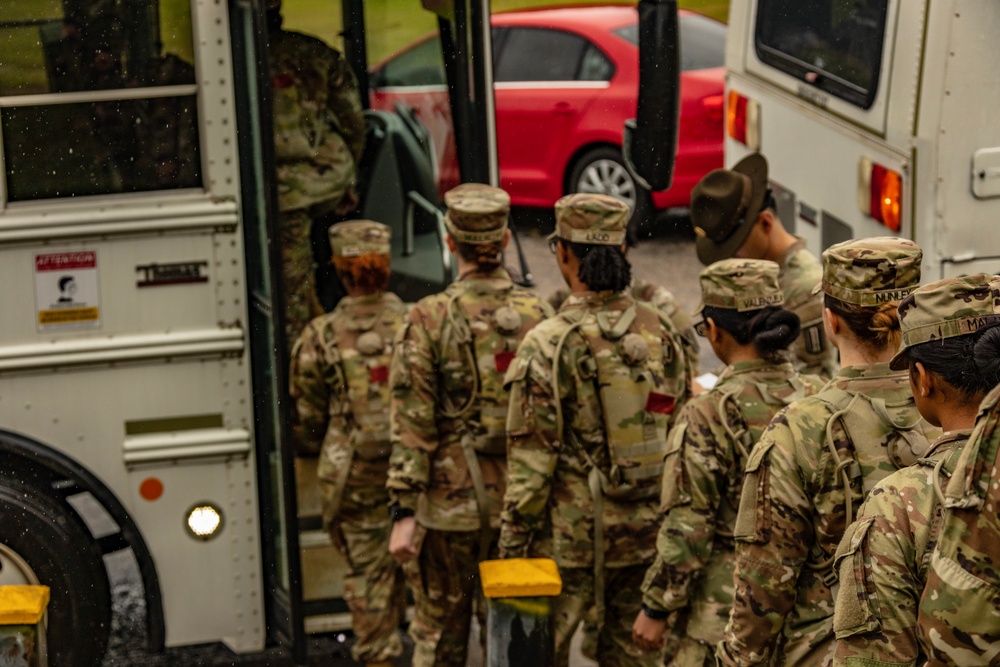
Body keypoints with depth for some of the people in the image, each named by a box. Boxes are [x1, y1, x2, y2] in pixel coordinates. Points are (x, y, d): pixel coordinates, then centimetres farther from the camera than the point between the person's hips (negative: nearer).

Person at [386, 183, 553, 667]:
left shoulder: (430, 319, -11)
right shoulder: (537, 315, -2)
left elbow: (412, 425, -12)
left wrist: (403, 513, -8)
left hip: (449, 501, -3)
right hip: (519, 501, 3)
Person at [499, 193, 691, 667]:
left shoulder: (549, 345, -15)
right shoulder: (659, 332, 2)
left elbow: (532, 460, -14)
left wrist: (511, 545, -6)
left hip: (571, 532, -5)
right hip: (644, 532, 5)